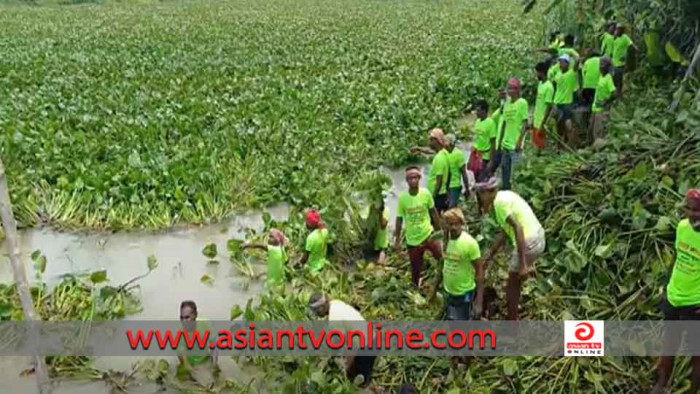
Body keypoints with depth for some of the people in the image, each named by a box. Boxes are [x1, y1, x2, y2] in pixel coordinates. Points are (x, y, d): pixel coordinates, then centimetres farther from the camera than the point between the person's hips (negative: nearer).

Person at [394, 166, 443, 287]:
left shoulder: (426, 194, -12)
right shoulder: (402, 198, -14)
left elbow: (433, 212, 2)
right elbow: (399, 220, -4)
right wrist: (397, 240, 0)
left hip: (429, 235, 0)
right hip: (412, 240, 0)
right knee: (416, 269, 14)